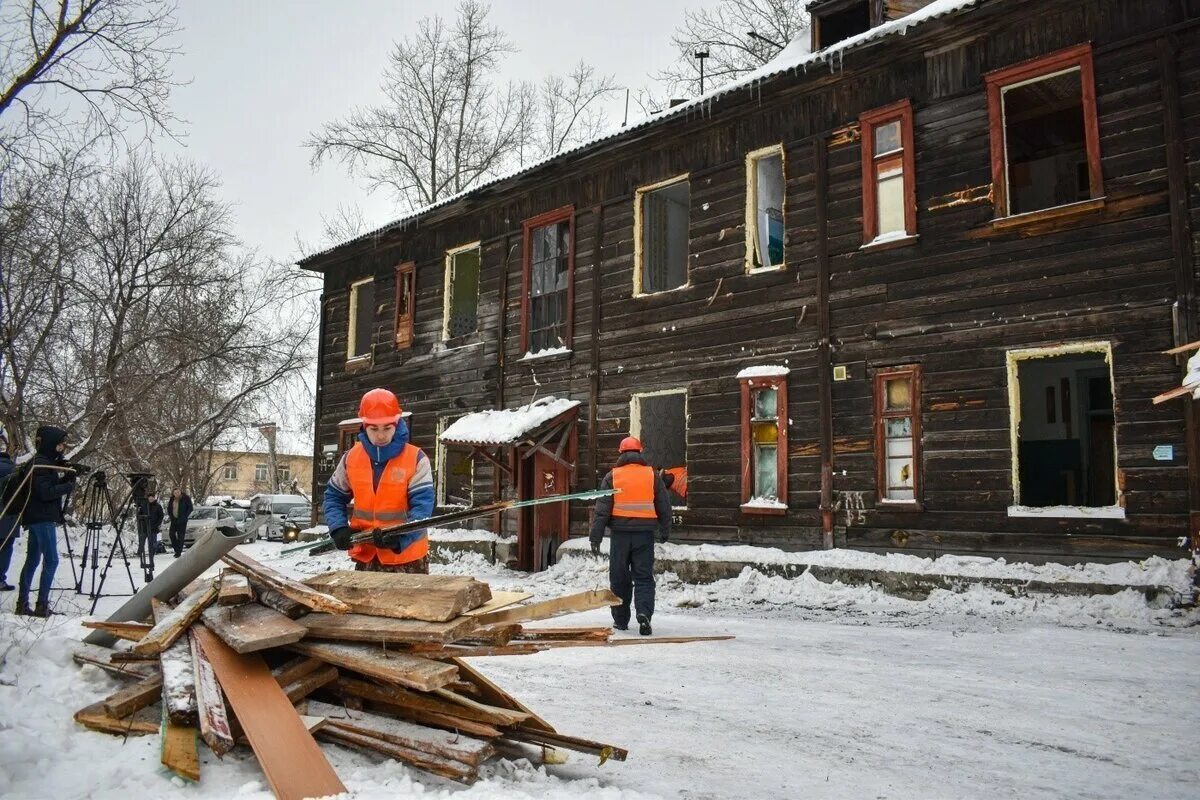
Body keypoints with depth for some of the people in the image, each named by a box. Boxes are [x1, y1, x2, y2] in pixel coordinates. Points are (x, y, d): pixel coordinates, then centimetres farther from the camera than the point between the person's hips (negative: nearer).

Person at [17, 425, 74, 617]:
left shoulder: (47, 462, 15)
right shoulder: (40, 464, -13)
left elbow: (53, 487, 16)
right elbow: (46, 492, -21)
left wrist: (67, 477, 3)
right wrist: (69, 485, -12)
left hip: (39, 518, 10)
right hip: (42, 518, -10)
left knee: (32, 560, 11)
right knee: (51, 560, -10)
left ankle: (22, 603, 15)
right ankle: (42, 605, -10)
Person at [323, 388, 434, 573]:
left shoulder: (416, 459, -10)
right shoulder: (351, 458, 3)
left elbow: (422, 506, -17)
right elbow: (334, 496, 12)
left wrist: (400, 537, -32)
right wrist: (339, 528, -6)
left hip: (407, 558, -4)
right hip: (365, 556, 4)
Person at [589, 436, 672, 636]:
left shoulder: (612, 476, 0)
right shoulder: (652, 475, 3)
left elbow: (602, 508, -3)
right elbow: (664, 506, 8)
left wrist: (596, 537, -1)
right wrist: (665, 531, 21)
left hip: (620, 533, 0)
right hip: (645, 533, 0)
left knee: (619, 577, 11)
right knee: (644, 577, 5)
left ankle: (620, 619, 17)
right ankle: (644, 613, -15)